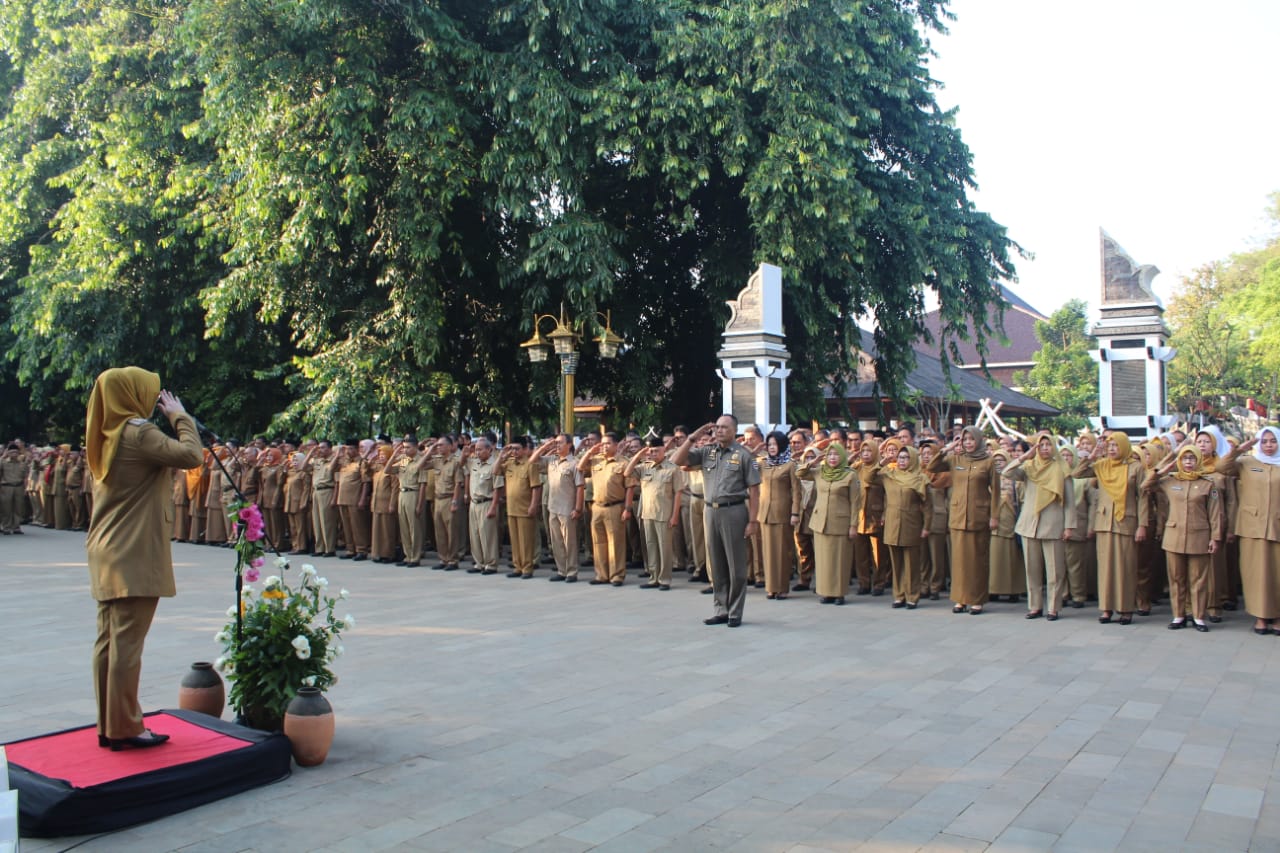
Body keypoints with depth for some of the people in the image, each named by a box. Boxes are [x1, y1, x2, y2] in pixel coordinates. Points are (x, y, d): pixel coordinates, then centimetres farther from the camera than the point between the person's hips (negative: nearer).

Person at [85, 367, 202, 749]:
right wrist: (180, 417, -8)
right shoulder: (138, 432, -14)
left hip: (107, 554, 9)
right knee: (127, 642, -4)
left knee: (108, 640, 11)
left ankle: (108, 725, 18)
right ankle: (124, 728, 1)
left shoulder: (107, 435, 14)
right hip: (134, 557, -9)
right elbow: (191, 456, -22)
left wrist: (170, 420, 12)